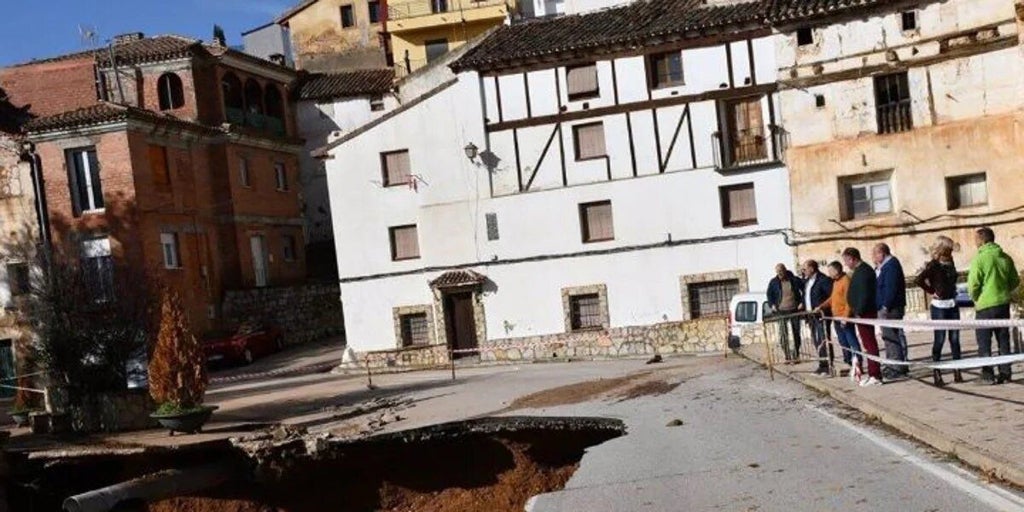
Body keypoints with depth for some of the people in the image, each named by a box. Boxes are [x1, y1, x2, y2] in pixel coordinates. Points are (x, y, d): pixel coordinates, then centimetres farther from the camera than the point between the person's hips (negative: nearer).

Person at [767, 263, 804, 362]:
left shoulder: (795, 280, -2)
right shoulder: (773, 282, 1)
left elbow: (804, 291, 7)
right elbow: (769, 294, 13)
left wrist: (802, 302, -2)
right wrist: (772, 305, 0)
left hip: (794, 310, 0)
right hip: (781, 311, 0)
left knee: (796, 333, 7)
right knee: (783, 335, -4)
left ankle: (795, 355, 19)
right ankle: (787, 356, 2)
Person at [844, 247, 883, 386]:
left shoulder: (863, 271, -17)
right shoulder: (861, 270, 15)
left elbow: (864, 295, -23)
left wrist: (859, 312, -21)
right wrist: (856, 312, 18)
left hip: (864, 314, -10)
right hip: (862, 313, 10)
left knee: (869, 344, -7)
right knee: (868, 343, 14)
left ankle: (875, 376, -4)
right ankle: (872, 373, 20)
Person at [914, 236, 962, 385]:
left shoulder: (950, 263, 9)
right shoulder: (933, 265, -10)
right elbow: (918, 280, -21)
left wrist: (953, 292, 9)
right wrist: (931, 292, -13)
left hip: (953, 304, 6)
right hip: (939, 306, -6)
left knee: (955, 338, 6)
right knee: (940, 339, -1)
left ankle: (957, 371, 10)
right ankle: (936, 372, 7)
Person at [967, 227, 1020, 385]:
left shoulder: (980, 259, -15)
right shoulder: (1005, 258, 4)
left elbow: (973, 285, -17)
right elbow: (1015, 281, 10)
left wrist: (975, 299, 1)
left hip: (985, 306, -5)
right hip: (1003, 305, 6)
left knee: (984, 343, 3)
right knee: (1003, 340, 13)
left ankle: (987, 375, 2)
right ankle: (1005, 373, 16)